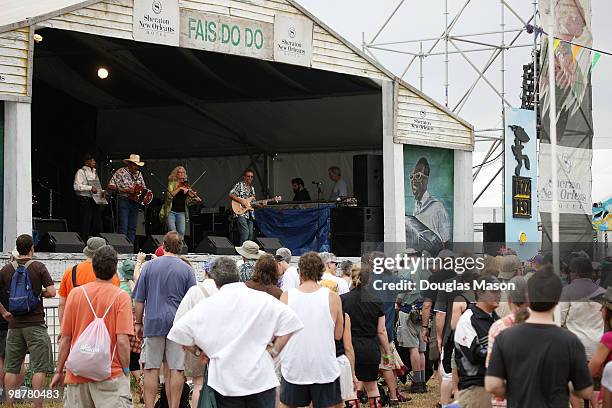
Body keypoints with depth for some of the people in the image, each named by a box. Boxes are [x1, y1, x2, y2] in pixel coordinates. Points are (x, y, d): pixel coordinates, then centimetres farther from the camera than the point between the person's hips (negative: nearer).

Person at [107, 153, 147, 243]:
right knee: (123, 228, -9)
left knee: (132, 228, 6)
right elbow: (111, 186, -10)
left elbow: (144, 188, 23)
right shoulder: (120, 172, -5)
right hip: (124, 201, -6)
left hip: (135, 203, 6)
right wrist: (125, 190, -20)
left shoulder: (138, 174, 13)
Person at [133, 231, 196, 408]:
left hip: (154, 323, 1)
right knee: (176, 370, 1)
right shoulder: (187, 269, 1)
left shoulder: (149, 266, 3)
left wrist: (139, 323, 14)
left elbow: (139, 299, 5)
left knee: (151, 369, 4)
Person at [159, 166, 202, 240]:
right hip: (171, 211, -3)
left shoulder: (185, 185, 11)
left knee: (181, 232, -9)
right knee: (172, 231, -16)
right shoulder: (172, 183, 2)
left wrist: (195, 199, -9)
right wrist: (180, 188, -23)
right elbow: (170, 195, -16)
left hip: (181, 212, 3)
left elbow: (188, 200, 10)